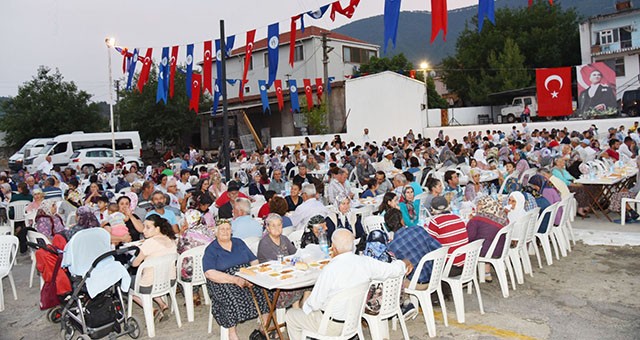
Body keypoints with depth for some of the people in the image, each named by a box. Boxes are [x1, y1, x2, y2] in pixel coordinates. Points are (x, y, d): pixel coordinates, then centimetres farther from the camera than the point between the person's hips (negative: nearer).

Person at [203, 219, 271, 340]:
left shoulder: (239, 243, 15)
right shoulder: (211, 250, 1)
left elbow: (254, 261, 11)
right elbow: (210, 273, -14)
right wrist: (235, 280, -23)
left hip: (248, 278, 4)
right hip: (223, 282, -4)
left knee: (264, 289, -21)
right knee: (232, 297, -34)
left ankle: (265, 325, -7)